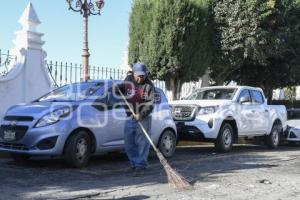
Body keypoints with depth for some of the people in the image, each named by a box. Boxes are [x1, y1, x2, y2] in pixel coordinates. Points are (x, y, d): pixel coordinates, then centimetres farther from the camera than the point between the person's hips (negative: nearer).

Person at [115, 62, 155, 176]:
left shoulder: (148, 86, -10)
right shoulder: (128, 81, 3)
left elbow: (150, 104, -14)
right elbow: (121, 89, 27)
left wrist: (142, 114, -28)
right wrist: (117, 87, 5)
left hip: (143, 119, -5)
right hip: (130, 118, 5)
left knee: (142, 143, -5)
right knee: (129, 143, 10)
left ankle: (141, 166, 1)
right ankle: (134, 163, 25)